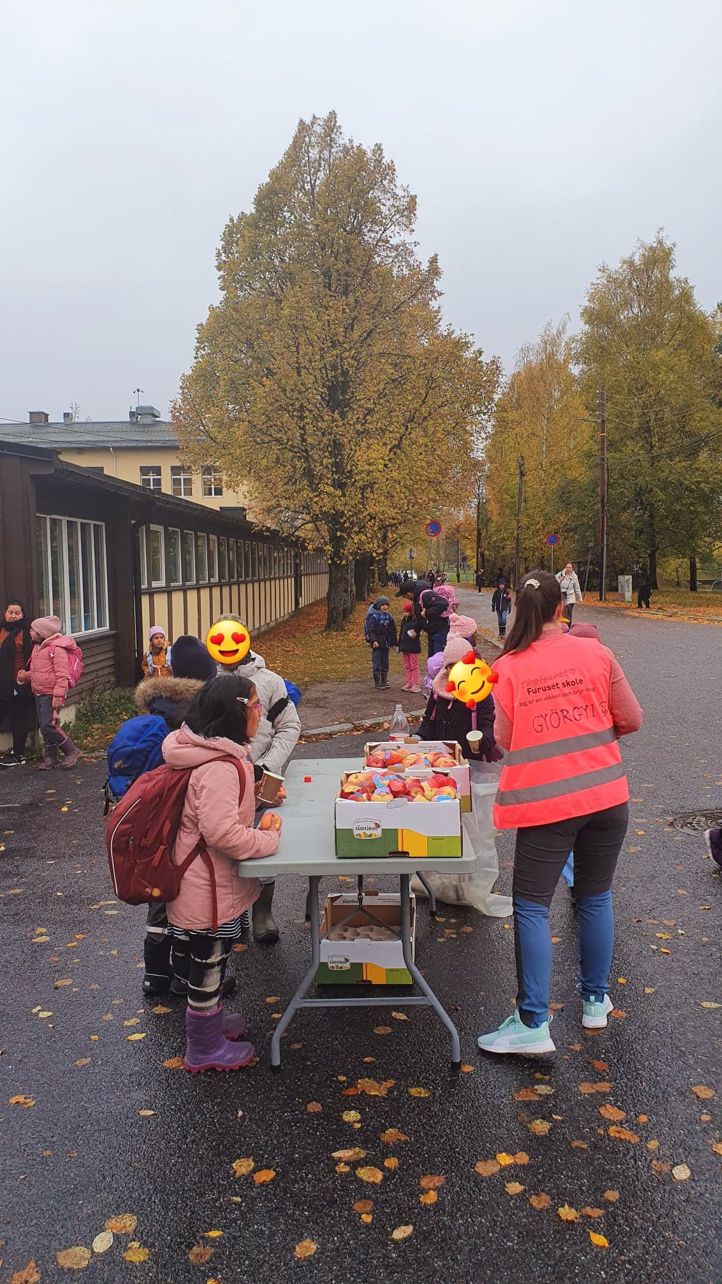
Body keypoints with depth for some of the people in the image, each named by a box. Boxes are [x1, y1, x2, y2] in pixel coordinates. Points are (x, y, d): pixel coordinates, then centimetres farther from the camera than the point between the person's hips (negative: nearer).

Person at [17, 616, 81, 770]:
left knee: (48, 725, -15)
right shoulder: (37, 647, 15)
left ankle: (71, 751, 0)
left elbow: (62, 674, -19)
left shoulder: (56, 648, -14)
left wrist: (58, 695, -23)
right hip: (38, 693, 9)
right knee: (43, 726, 11)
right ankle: (50, 757, 21)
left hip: (51, 694, -9)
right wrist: (25, 675, 2)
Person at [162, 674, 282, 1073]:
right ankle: (205, 1048, 27)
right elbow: (221, 831, -34)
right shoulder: (220, 767, -30)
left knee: (210, 960, 26)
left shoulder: (221, 755, 3)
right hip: (208, 889, -10)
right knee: (209, 964, 8)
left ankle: (210, 1022, 46)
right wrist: (269, 840, -20)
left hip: (210, 880, 10)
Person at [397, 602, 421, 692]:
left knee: (414, 666, -2)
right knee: (406, 666, 12)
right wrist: (400, 647, 14)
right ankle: (408, 683, 18)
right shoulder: (404, 621, 12)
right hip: (405, 647, 8)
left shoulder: (415, 621, -12)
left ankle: (416, 684, 2)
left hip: (413, 647, -8)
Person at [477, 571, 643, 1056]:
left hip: (544, 802, -2)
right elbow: (631, 719, 3)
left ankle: (533, 1022, 2)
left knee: (532, 907, 5)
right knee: (595, 898, 18)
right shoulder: (596, 653, -4)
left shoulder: (507, 668, -6)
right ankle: (596, 1001, 31)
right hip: (606, 796, 3)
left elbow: (504, 739, 0)